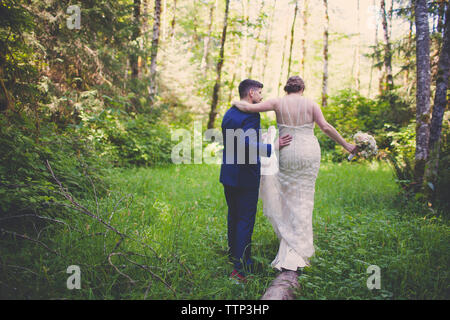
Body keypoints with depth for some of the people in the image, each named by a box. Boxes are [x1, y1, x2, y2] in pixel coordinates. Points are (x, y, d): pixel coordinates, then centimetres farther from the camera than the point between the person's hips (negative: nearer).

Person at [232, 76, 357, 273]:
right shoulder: (310, 104, 1)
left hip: (287, 155, 0)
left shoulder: (278, 103, 0)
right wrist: (346, 146, 0)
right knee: (303, 200, 6)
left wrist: (236, 102, 15)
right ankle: (296, 252, 11)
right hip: (310, 153, 1)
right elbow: (326, 127, -7)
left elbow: (248, 107, -7)